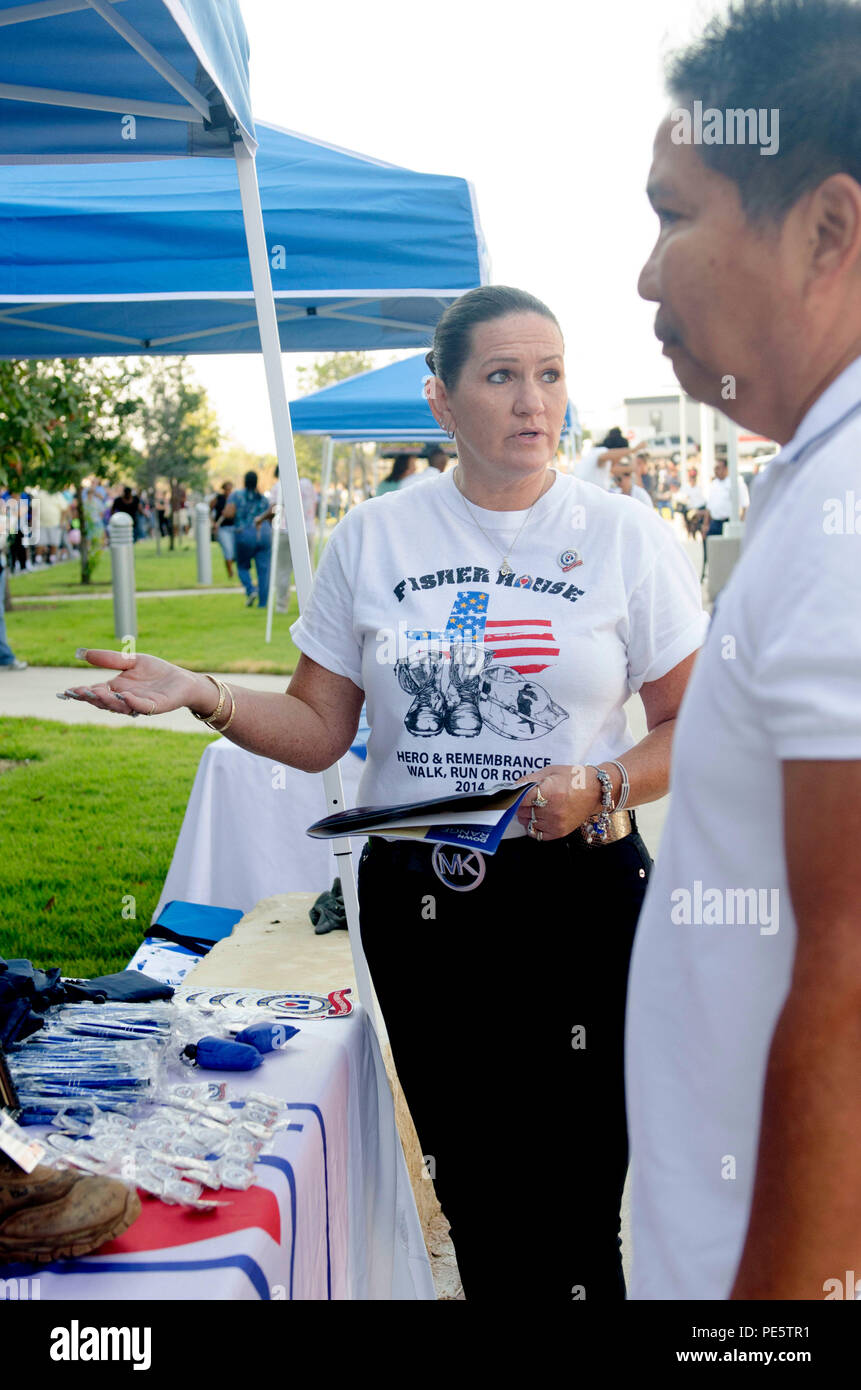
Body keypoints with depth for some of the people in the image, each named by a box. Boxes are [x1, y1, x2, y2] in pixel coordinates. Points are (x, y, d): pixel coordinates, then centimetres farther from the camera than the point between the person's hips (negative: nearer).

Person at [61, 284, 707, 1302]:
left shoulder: (626, 537, 0)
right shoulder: (372, 539, 5)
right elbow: (319, 731, 7)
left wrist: (600, 788, -16)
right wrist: (199, 695, -9)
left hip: (580, 889, -2)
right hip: (415, 900, 2)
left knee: (570, 1212, -1)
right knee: (471, 1198, 11)